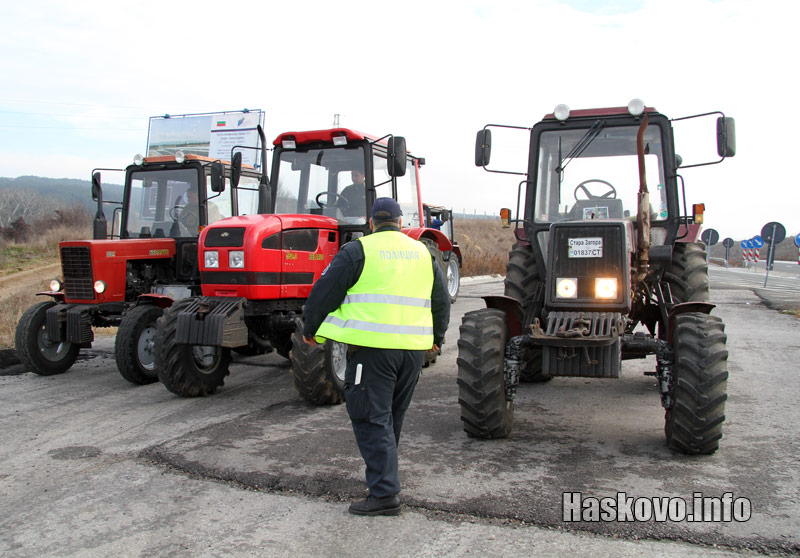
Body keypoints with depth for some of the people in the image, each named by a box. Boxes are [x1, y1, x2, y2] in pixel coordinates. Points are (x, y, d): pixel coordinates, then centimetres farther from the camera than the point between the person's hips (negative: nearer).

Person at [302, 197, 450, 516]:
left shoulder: (358, 251, -3)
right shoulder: (422, 253, 15)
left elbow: (325, 292, -3)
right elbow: (441, 300, 22)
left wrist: (310, 329, 12)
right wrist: (436, 337, 36)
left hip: (372, 347, -6)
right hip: (413, 347, 6)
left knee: (371, 418, -2)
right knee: (392, 415, 20)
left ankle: (384, 492, -5)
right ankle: (383, 470, 35)